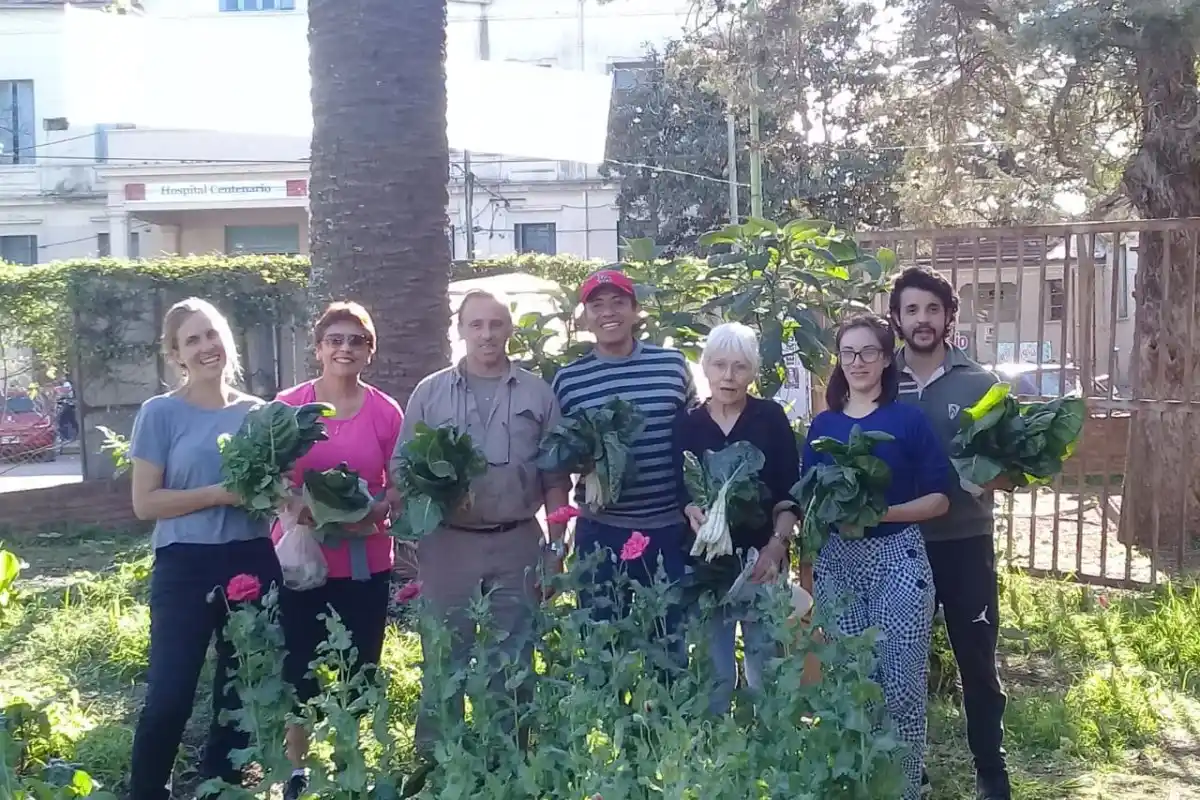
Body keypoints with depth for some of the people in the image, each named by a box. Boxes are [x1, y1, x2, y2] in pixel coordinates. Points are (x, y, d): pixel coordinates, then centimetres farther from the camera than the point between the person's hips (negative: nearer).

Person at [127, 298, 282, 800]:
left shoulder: (258, 412, 6)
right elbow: (145, 503, -9)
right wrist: (221, 494, -18)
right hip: (185, 568, -4)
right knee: (170, 695, -5)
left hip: (252, 563, 4)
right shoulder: (161, 413, -5)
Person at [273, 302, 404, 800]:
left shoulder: (387, 413, -1)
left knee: (359, 669, 8)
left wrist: (373, 511, -15)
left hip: (366, 562, 1)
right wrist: (297, 506, -17)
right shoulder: (287, 405, -2)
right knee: (298, 667, 6)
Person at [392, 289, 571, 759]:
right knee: (445, 655, 7)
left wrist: (555, 545, 2)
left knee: (513, 658, 10)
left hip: (518, 543, 1)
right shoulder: (430, 392, 3)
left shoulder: (537, 394, 5)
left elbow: (555, 476, 6)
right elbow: (403, 468, 4)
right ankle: (435, 756, 19)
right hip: (448, 542, 0)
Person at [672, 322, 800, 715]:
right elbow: (682, 489, 2)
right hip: (708, 558, 1)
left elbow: (789, 492, -2)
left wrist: (776, 544, -14)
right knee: (713, 669, 6)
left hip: (762, 554, -1)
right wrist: (695, 514, -19)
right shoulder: (687, 422, 3)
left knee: (765, 664, 7)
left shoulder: (771, 417, -1)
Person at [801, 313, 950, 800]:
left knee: (901, 683, -2)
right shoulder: (822, 425, 8)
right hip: (836, 561, 3)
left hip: (897, 557, -3)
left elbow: (939, 499, -4)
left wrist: (881, 512, -17)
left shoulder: (909, 419, -2)